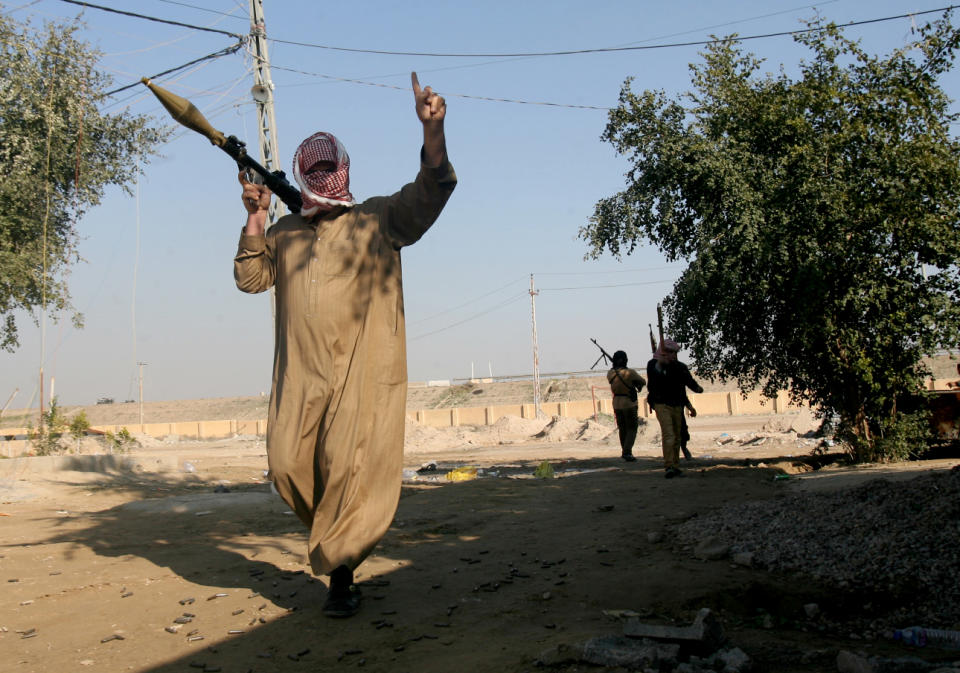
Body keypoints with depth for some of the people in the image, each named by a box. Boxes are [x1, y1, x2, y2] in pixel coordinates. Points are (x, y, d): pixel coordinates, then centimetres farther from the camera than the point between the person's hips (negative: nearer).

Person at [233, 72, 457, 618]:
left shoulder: (379, 219, 6)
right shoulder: (284, 233, 19)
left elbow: (432, 189, -7)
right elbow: (250, 278, 14)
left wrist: (433, 131, -24)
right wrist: (255, 219, 4)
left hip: (364, 368, -4)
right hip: (302, 372, 4)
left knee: (352, 466, -6)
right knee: (290, 465, 2)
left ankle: (341, 571, 11)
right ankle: (334, 538, 29)